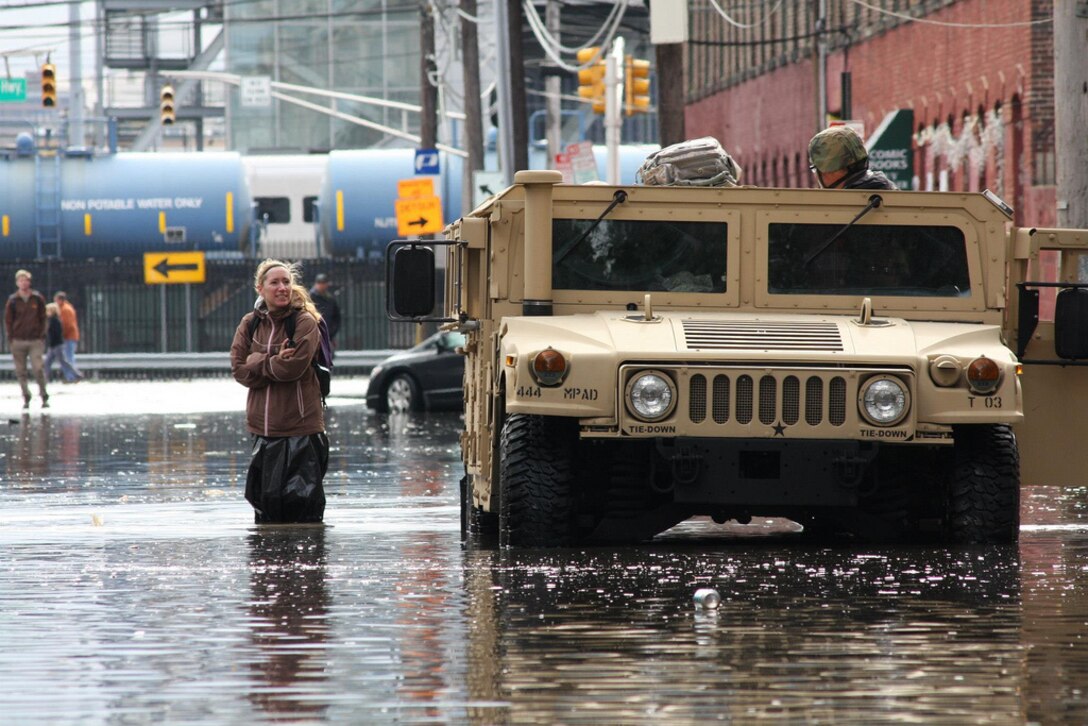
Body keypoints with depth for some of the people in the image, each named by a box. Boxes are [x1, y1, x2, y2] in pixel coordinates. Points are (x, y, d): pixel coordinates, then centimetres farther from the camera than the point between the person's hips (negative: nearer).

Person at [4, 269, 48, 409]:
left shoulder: (38, 298, 2)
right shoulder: (12, 301, 2)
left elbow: (43, 318, 8)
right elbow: (8, 320, 6)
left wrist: (42, 335, 1)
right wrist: (11, 338, -1)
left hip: (35, 340, -1)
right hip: (18, 341, 1)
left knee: (38, 369, -10)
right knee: (21, 371, 3)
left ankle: (44, 396, 0)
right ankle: (26, 398, 11)